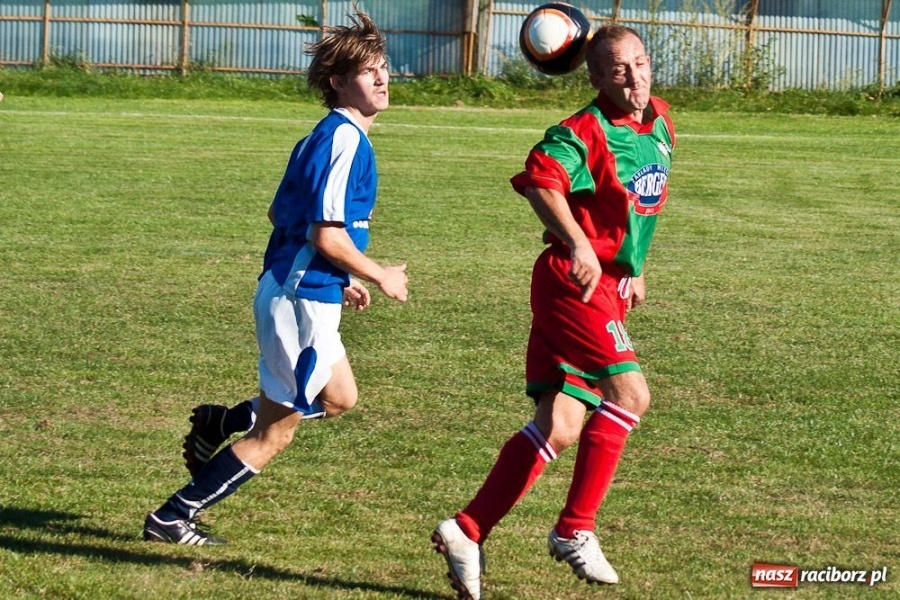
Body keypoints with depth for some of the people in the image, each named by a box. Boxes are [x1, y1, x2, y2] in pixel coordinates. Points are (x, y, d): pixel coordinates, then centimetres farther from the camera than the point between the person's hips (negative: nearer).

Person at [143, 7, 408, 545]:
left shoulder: (326, 136, 13)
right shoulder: (345, 140, -18)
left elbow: (280, 214, 20)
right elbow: (327, 236, -23)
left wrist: (338, 279, 22)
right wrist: (379, 277, -8)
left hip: (290, 288, 10)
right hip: (302, 299, -10)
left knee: (339, 398, 27)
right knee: (274, 434, 0)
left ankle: (219, 424, 27)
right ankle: (172, 519, 5)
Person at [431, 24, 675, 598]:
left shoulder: (660, 122, 12)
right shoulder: (584, 131, -14)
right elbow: (541, 179, -34)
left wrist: (634, 267, 30)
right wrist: (577, 244, -44)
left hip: (610, 288, 8)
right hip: (572, 283, -8)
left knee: (560, 427, 2)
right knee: (629, 393, -19)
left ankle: (467, 531, 5)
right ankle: (575, 529, -9)